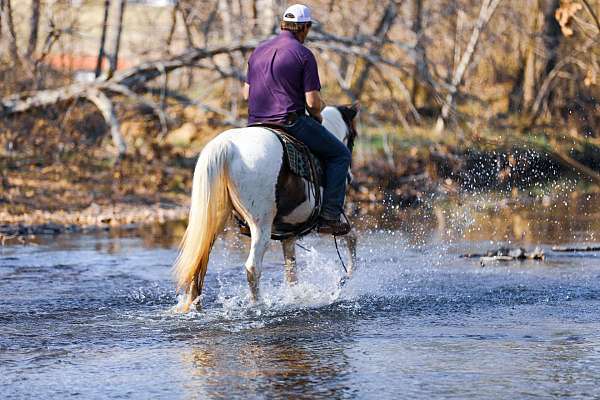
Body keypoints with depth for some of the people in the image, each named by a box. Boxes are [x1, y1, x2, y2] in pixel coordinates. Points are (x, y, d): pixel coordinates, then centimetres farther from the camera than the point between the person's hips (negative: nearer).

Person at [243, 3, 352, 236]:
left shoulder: (259, 52, 11)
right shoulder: (303, 55, -8)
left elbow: (246, 93, 14)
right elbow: (313, 102, -12)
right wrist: (317, 117, 8)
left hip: (256, 124, 6)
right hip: (292, 122, -6)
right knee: (340, 155, 9)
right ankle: (330, 216, -3)